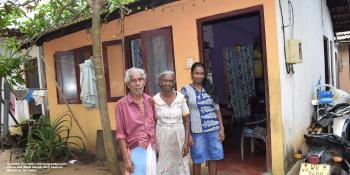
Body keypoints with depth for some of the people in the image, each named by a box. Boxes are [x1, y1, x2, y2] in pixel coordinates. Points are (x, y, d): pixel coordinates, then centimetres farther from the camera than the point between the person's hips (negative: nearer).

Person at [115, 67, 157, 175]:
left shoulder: (150, 101, 2)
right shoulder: (122, 104, -11)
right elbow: (120, 134, -9)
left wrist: (157, 146, 10)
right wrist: (126, 158, -11)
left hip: (153, 150, 4)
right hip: (136, 151, -4)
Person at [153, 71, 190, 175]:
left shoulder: (180, 97, -3)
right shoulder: (155, 99, -4)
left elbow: (186, 121, 1)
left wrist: (186, 142, -5)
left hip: (179, 136, 1)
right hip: (162, 137, 0)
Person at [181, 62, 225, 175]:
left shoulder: (209, 88, 6)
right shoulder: (186, 90, -5)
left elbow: (217, 109, 9)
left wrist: (221, 128, 5)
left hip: (213, 129, 3)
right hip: (197, 131, -3)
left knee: (213, 159, 11)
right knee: (197, 160, 9)